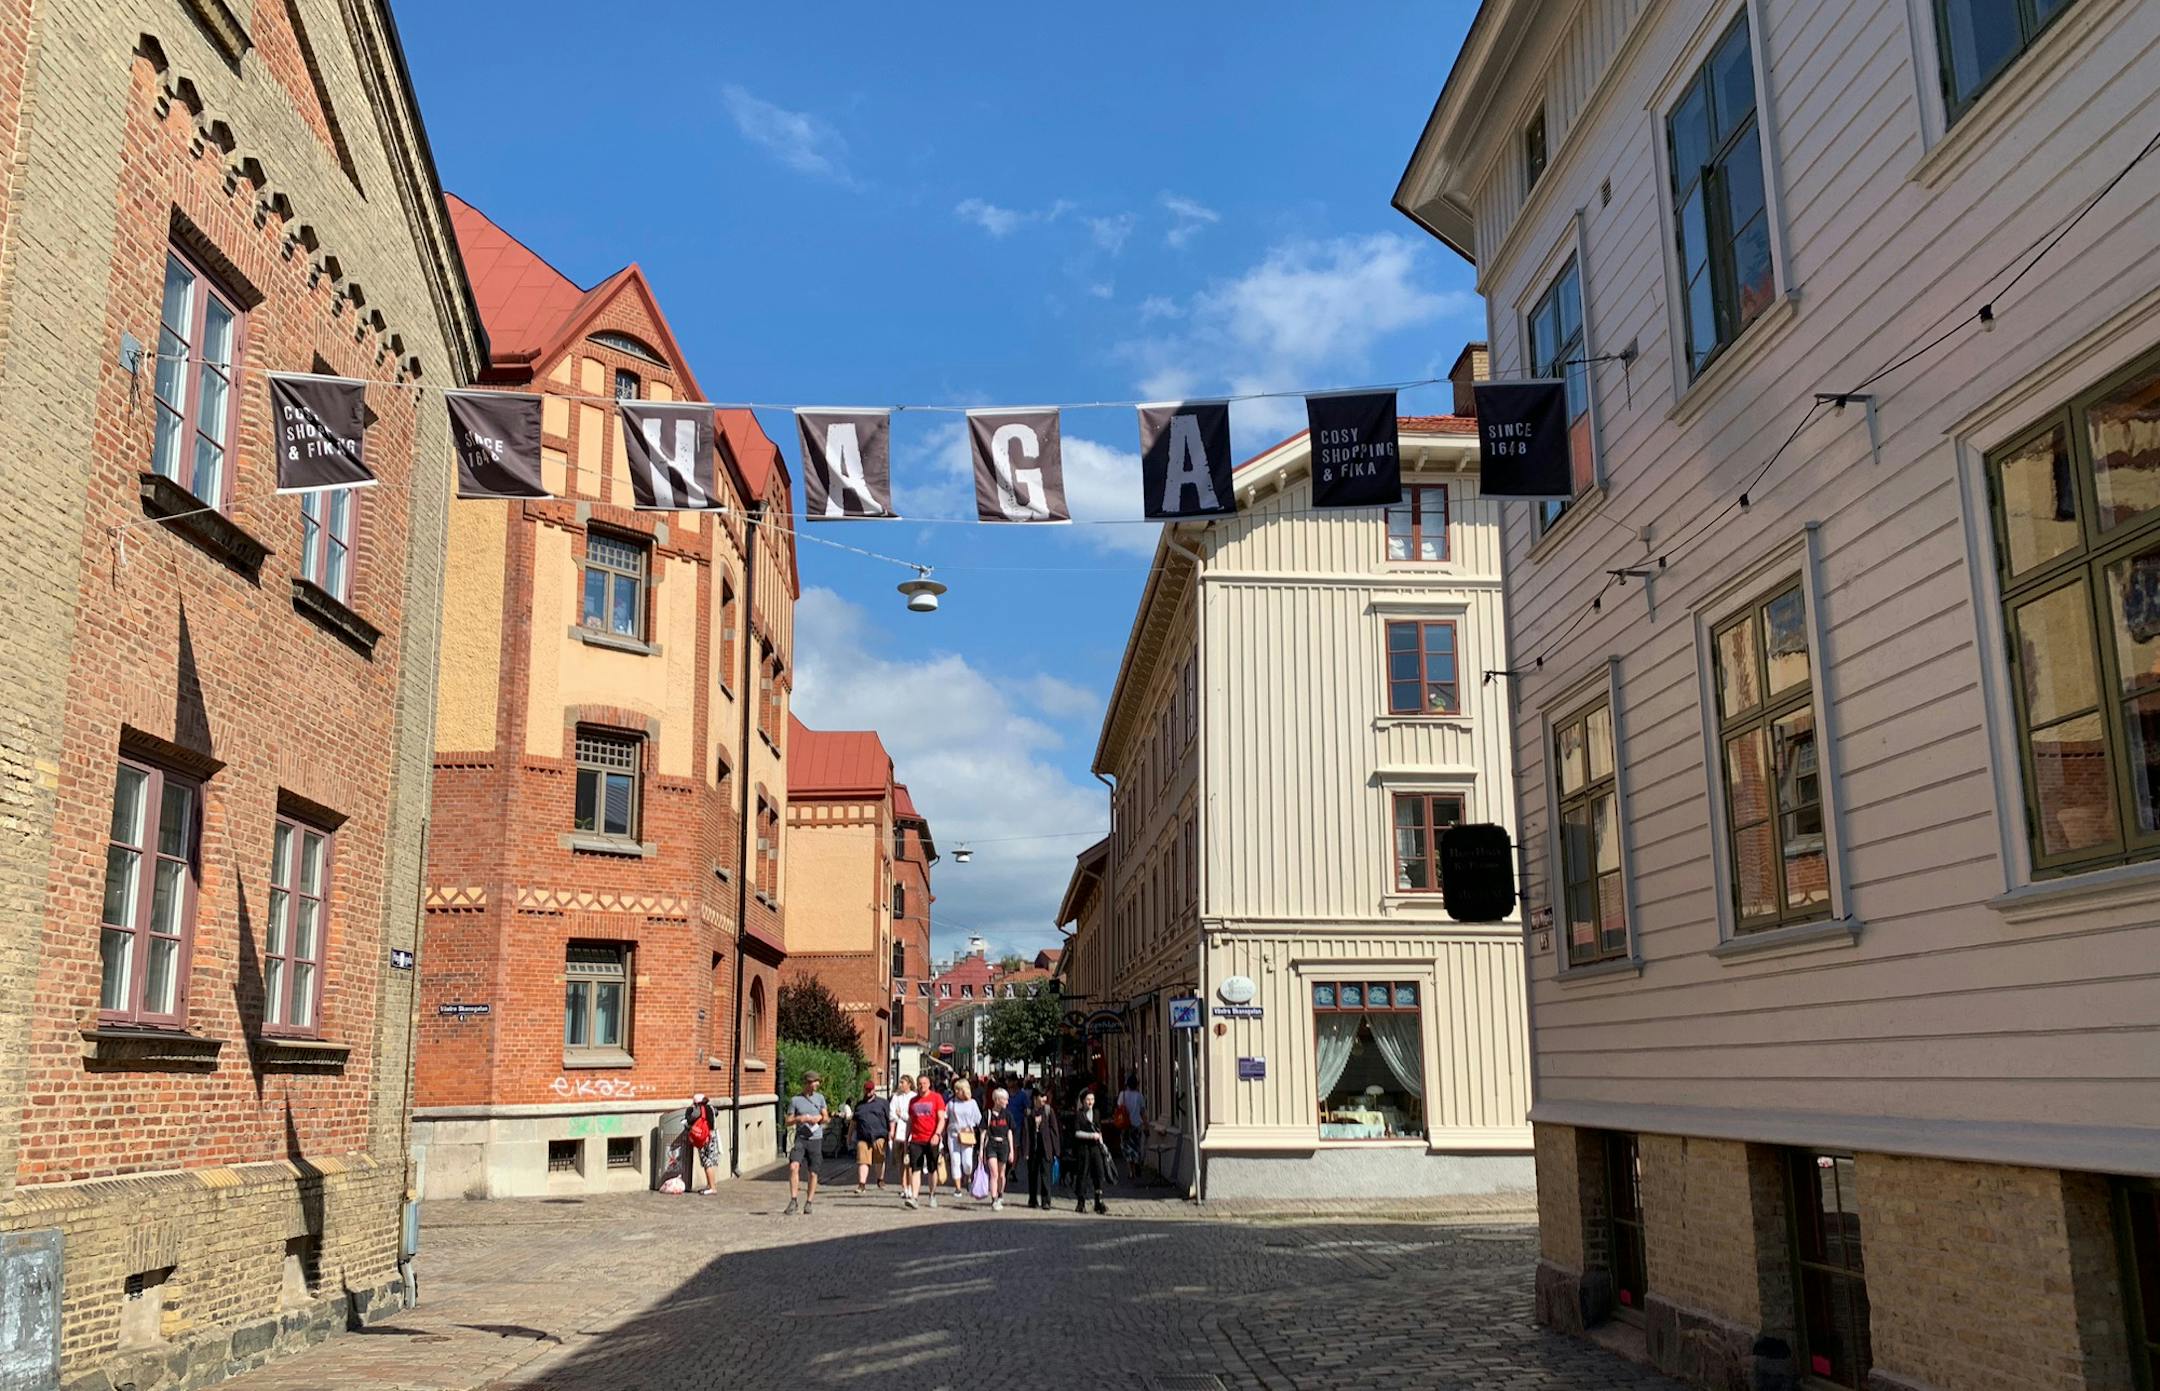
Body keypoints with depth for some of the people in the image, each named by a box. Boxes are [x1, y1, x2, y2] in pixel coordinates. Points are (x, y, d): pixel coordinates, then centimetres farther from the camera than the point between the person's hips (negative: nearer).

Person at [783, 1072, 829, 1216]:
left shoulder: (820, 1097, 10)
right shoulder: (795, 1100, 4)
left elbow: (826, 1119, 13)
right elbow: (788, 1121, 6)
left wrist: (820, 1118, -9)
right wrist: (800, 1118, -12)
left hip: (816, 1139, 2)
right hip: (800, 1138, -2)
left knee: (813, 1173, 3)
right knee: (793, 1167, -21)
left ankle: (808, 1203, 15)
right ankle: (793, 1201, -14)